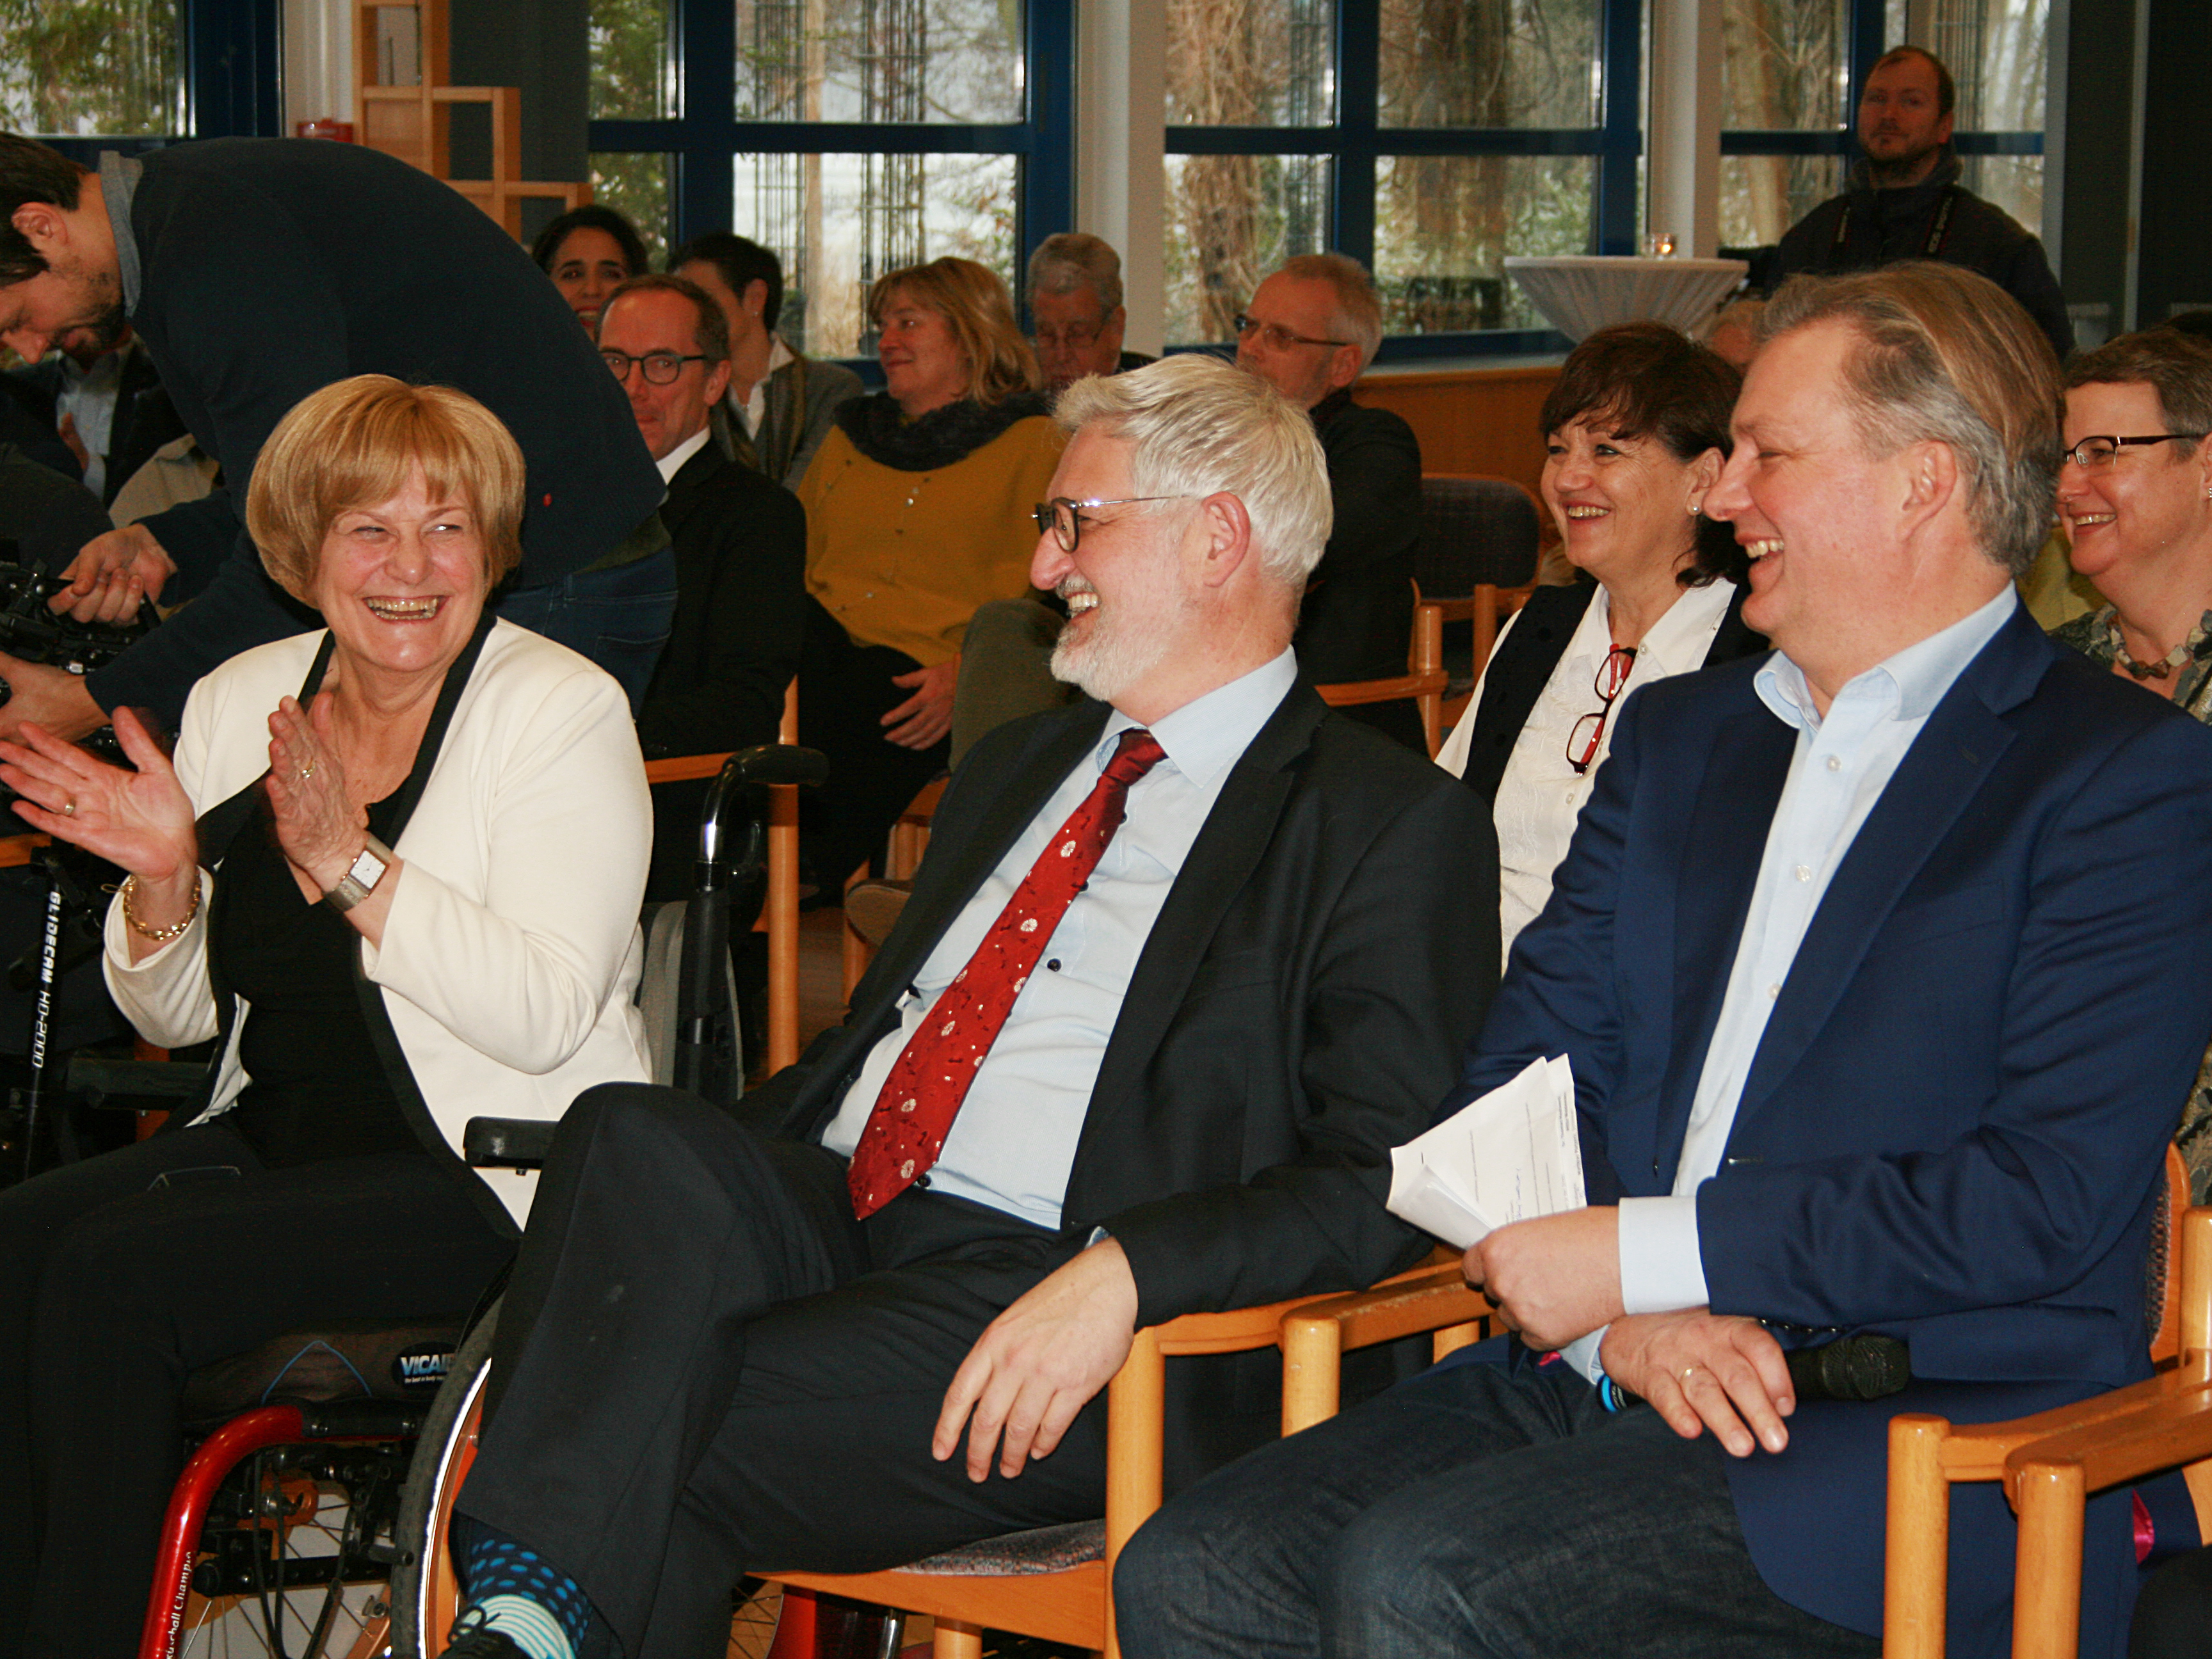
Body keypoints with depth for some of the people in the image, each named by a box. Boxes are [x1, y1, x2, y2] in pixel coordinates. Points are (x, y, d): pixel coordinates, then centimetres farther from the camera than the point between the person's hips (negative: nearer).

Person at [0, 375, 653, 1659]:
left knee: (117, 1270, -25)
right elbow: (177, 1018, 15)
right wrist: (165, 879, -6)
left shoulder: (560, 712, -7)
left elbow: (545, 1018, -19)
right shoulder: (238, 704, 9)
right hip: (278, 1140, 6)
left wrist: (351, 864, -24)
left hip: (495, 1173, -6)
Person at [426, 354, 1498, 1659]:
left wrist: (1123, 1274, -25)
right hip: (815, 1218, 6)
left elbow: (1384, 1176, -9)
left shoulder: (1401, 830, 2)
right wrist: (695, 1188, 9)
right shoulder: (1019, 766, 28)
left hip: (1032, 1287, -6)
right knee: (633, 1135, -29)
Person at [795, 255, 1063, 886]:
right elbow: (795, 559, 25)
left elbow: (1028, 597, 0)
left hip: (915, 670, -4)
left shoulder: (1032, 444, 11)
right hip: (822, 649, 5)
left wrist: (965, 674, -18)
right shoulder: (849, 437, 30)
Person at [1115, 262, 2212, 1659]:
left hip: (1918, 1439, -6)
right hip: (1592, 1384, 7)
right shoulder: (1677, 734, 21)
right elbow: (1524, 1064, 14)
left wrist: (1645, 1256, -13)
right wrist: (1615, 1319, -7)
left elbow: (2052, 1193, -13)